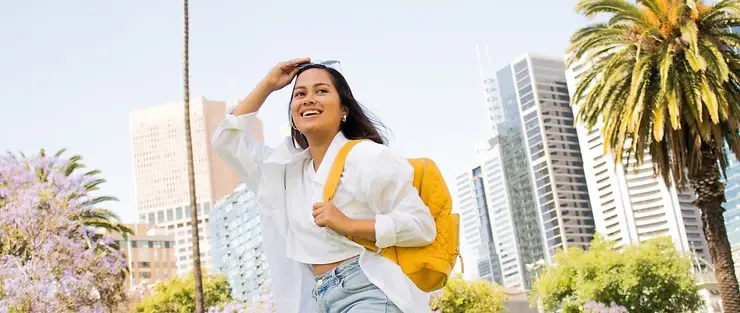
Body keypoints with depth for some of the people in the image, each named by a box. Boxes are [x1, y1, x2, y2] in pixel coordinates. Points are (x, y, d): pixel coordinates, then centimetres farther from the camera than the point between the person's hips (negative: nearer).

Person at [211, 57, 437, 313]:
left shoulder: (368, 156, -2)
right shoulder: (285, 167, 19)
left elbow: (422, 225, -6)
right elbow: (226, 140, 24)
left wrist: (348, 225, -16)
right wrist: (267, 85, 19)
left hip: (367, 292, -7)